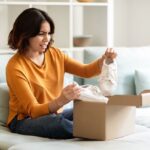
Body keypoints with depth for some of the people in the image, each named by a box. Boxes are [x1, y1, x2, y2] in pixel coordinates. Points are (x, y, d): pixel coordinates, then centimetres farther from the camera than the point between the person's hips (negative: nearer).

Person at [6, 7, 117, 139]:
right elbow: (33, 110, -24)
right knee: (58, 122, -36)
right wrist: (61, 101, -42)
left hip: (53, 114, 6)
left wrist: (104, 60, -16)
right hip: (25, 121, -6)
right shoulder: (15, 67, -19)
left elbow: (86, 71, 6)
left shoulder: (54, 54, 1)